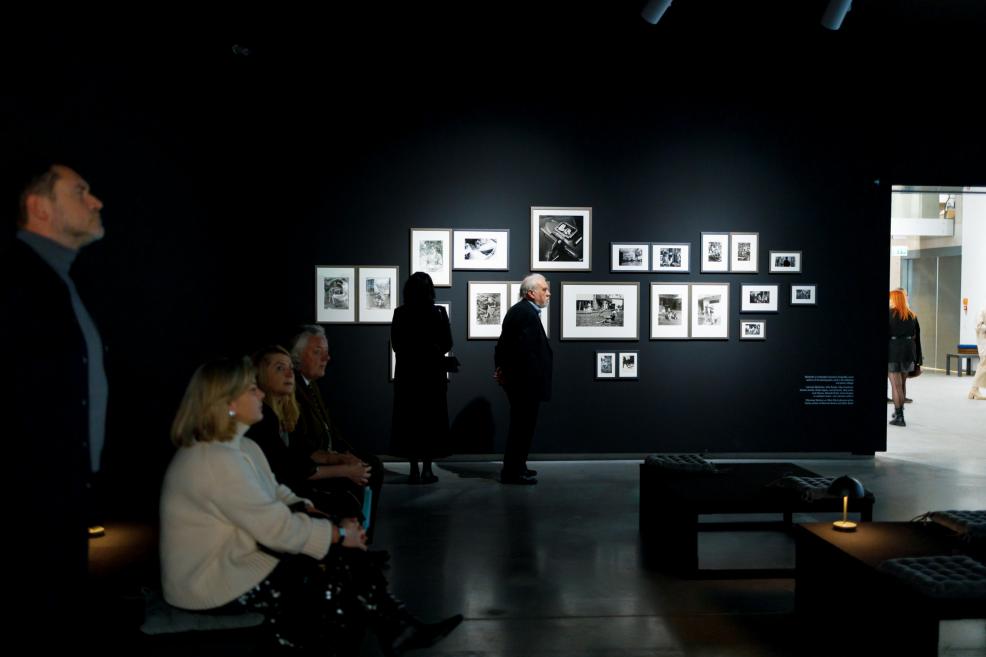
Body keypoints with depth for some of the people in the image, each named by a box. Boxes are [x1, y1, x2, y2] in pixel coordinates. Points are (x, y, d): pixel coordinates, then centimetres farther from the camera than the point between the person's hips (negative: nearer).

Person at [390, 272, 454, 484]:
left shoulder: (400, 313, -4)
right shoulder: (439, 312, -7)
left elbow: (396, 344, 2)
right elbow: (447, 343, -3)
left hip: (407, 372, 1)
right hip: (433, 372, -1)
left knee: (409, 419, 7)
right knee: (432, 419, 7)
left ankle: (414, 470, 7)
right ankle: (427, 469, 7)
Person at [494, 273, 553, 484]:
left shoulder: (517, 310, 14)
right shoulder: (528, 314, -19)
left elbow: (503, 344, 18)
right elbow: (525, 350, -24)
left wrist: (501, 368, 15)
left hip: (515, 379, 11)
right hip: (526, 381, -11)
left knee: (520, 424, 17)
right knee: (523, 425, -3)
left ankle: (515, 467, 25)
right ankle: (513, 471, 3)